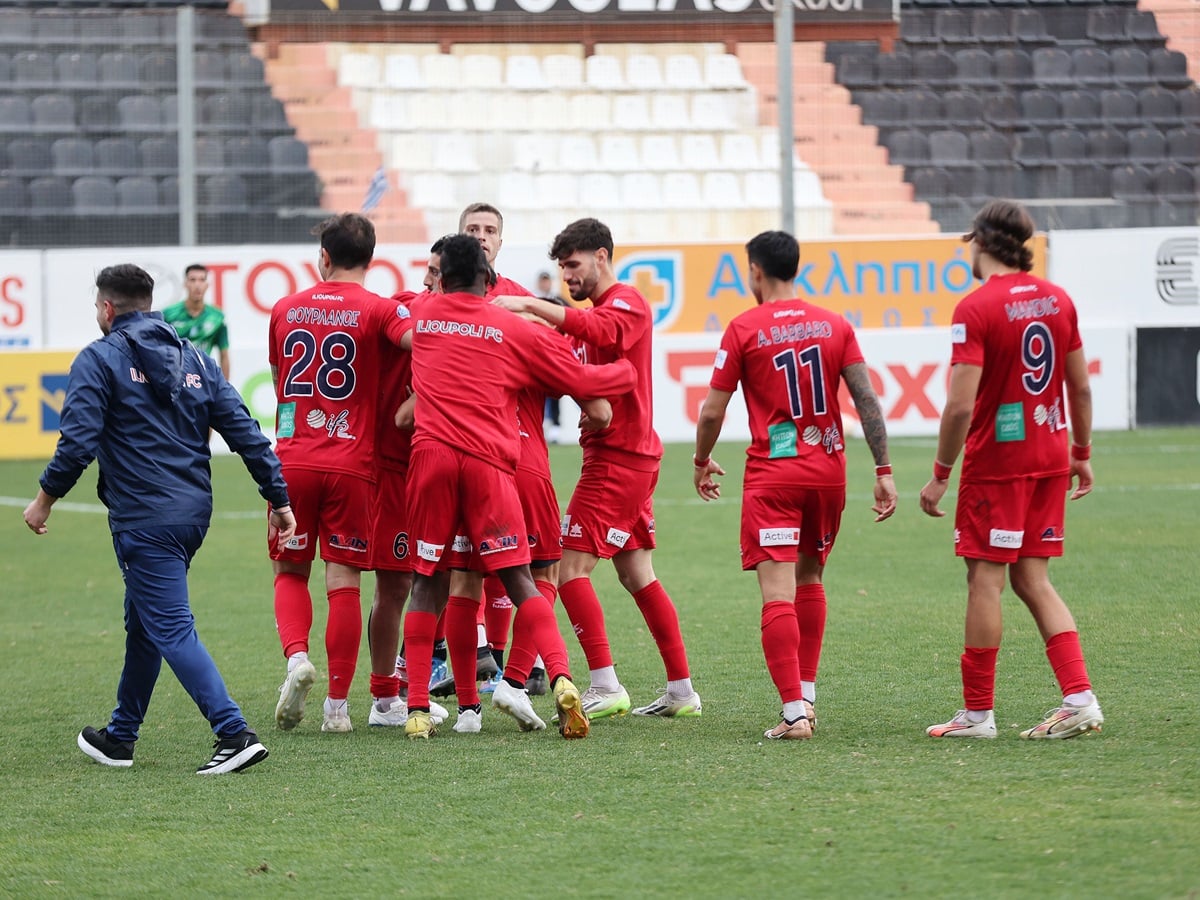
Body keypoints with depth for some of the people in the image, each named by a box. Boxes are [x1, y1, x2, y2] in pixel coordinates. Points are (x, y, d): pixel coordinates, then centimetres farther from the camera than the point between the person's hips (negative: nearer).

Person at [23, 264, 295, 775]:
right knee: (143, 623, 20)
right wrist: (278, 499, 10)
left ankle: (235, 735, -20)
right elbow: (247, 434, 8)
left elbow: (78, 441, -14)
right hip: (194, 512, 7)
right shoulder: (194, 360, 13)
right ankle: (119, 738, 30)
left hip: (143, 520, -7)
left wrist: (46, 498, -1)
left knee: (171, 629, -8)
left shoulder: (100, 359, -5)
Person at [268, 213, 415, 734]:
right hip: (351, 463, -2)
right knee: (343, 583, 1)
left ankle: (296, 656, -11)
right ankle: (337, 705, 2)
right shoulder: (377, 310, -2)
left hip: (291, 459, 2)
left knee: (290, 572, 15)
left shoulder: (285, 310, 10)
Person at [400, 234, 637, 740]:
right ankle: (561, 680, -21)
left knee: (428, 584, 8)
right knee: (517, 580, -2)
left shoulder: (422, 318, 15)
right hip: (487, 461, -1)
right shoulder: (515, 331, 9)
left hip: (429, 453, 1)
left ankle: (417, 708, 2)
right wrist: (628, 371, 30)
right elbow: (582, 381, 12)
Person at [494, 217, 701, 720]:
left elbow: (596, 330, -32)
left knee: (571, 565, -12)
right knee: (635, 572, 12)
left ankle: (605, 687, -14)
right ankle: (681, 692, 14)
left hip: (617, 457, -10)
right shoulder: (597, 311, 22)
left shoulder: (626, 305, -10)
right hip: (634, 456, 10)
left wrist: (529, 306, -35)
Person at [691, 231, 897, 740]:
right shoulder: (834, 325, 5)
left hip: (772, 474, -4)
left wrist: (701, 460, 15)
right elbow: (867, 401, 0)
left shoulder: (744, 329, -5)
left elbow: (712, 413, -3)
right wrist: (884, 472, 3)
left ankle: (794, 712, -18)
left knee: (778, 592, -8)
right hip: (828, 468, 5)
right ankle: (806, 695, 26)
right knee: (810, 578, 21)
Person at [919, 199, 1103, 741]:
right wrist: (1082, 454, 22)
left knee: (985, 579, 1)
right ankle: (1079, 698, 1)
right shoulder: (1057, 299, 6)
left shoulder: (976, 308, -14)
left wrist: (940, 475, -11)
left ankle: (977, 712, 6)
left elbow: (961, 405, -18)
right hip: (1049, 458, 7)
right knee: (1032, 580, 12)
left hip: (996, 461, -7)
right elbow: (1080, 389, 11)